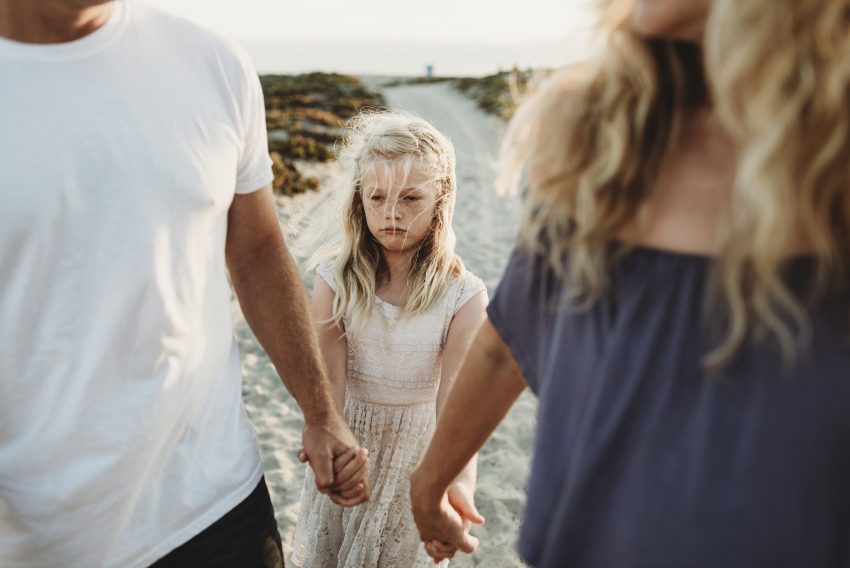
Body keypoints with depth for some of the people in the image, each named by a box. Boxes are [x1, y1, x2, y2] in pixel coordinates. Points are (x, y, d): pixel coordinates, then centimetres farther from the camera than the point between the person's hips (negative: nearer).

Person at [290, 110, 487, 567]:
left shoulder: (463, 297, -20)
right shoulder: (336, 280, -17)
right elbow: (330, 380, -20)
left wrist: (459, 482, -44)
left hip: (415, 458, -1)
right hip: (345, 451, 1)